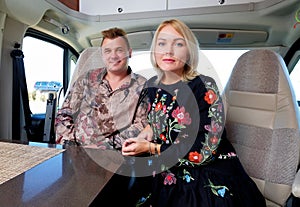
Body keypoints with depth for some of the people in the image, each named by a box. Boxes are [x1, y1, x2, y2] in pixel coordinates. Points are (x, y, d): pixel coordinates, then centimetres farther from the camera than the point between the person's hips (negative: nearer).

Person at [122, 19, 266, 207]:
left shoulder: (205, 87, -17)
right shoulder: (152, 86, 0)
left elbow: (204, 152, -19)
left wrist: (150, 148, -16)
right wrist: (147, 132, -3)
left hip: (209, 183, -4)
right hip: (169, 177, 5)